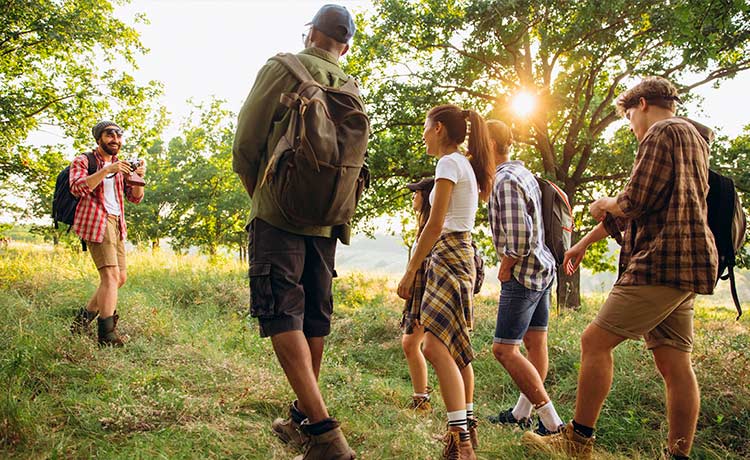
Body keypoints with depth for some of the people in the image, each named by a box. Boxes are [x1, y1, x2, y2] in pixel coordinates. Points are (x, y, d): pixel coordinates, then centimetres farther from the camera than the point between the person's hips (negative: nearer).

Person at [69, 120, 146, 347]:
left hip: (116, 223, 8)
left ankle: (84, 317, 19)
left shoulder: (120, 165, 22)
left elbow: (135, 197, 14)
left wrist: (138, 177, -6)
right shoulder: (82, 161, 3)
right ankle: (107, 333, -19)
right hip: (96, 221, -8)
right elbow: (77, 188, -15)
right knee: (111, 274, -18)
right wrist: (106, 170, -24)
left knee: (120, 277, 7)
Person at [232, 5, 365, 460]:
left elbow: (247, 141, -3)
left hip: (280, 212, -6)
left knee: (282, 315, -9)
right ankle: (303, 419, 23)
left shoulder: (283, 68, -1)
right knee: (314, 320, 11)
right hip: (327, 219, 6)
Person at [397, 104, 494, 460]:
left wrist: (410, 270, -15)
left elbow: (435, 225, -17)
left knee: (437, 347, -18)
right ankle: (465, 426, 26)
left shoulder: (449, 163, -10)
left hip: (448, 256, -10)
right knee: (455, 346, 16)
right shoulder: (467, 166, 19)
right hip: (461, 255, 10)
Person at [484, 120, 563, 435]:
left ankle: (552, 423, -2)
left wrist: (505, 268, -12)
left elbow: (519, 237, -27)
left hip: (523, 273, -10)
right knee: (535, 343, 14)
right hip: (542, 270, 10)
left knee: (504, 349, -6)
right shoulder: (522, 172, 12)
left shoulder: (505, 181, -19)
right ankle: (521, 413, 27)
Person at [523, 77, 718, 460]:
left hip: (661, 263, -10)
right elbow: (633, 210, 28)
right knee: (673, 363, 7)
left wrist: (602, 207, 7)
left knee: (595, 341, -8)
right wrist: (585, 242, 30)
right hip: (682, 268, 10)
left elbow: (635, 203, -16)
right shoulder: (691, 137, 26)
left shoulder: (663, 132, -6)